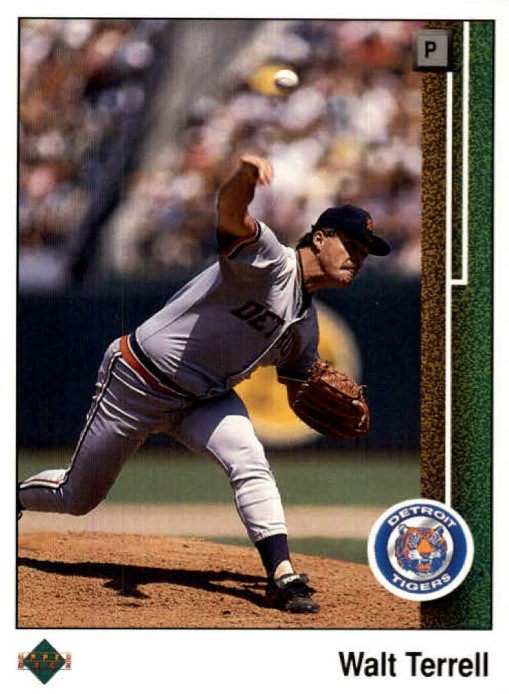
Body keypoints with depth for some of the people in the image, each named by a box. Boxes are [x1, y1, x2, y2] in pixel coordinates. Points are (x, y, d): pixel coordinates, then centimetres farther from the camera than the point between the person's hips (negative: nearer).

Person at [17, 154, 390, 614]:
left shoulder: (306, 324, 5)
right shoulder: (269, 261, -20)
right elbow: (231, 215, -42)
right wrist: (244, 176, -66)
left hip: (204, 399, 6)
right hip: (138, 383, -6)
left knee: (249, 461, -24)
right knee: (78, 498, 8)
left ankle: (283, 577, -28)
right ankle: (12, 495, 40)